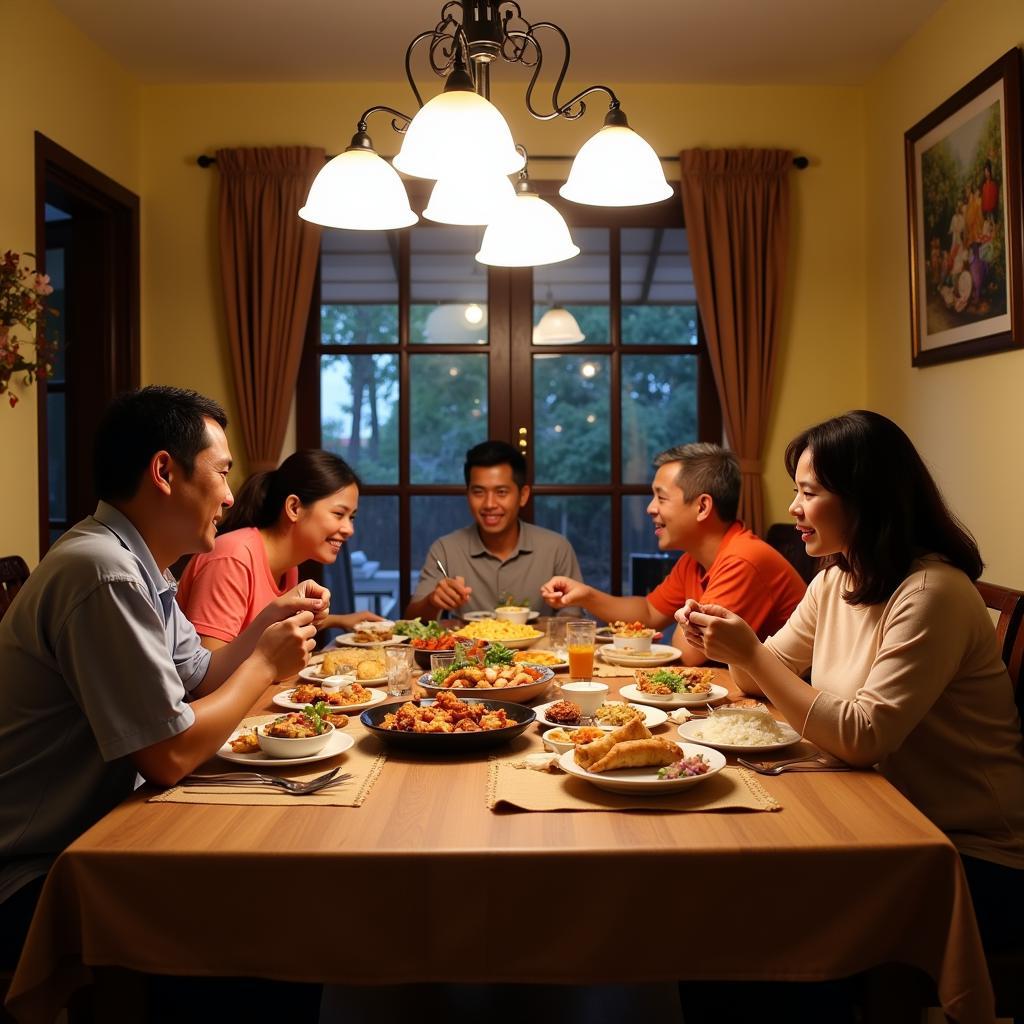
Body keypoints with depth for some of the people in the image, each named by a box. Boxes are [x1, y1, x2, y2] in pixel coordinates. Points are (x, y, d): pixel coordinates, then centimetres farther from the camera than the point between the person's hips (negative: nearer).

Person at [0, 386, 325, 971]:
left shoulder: (135, 562, 6)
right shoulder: (106, 573, -26)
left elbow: (199, 681, 16)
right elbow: (170, 756, -25)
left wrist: (268, 622, 2)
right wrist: (266, 664, -12)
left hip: (87, 839, 9)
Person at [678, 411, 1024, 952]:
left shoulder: (932, 593, -22)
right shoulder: (835, 581, 5)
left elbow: (863, 738, -27)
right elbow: (764, 676, 15)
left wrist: (750, 652, -25)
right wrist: (728, 640, -7)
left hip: (970, 857, -7)